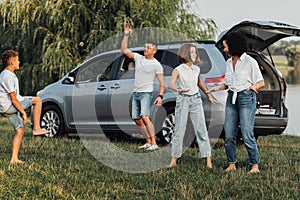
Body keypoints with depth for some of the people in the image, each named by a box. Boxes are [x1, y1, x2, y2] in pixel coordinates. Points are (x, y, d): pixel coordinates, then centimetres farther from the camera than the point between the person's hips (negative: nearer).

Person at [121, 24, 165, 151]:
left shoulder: (156, 65, -4)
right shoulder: (138, 58, 10)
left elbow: (162, 83, -5)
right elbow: (124, 50, 6)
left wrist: (160, 96, -17)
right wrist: (126, 35, -1)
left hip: (146, 93, -7)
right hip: (135, 93, 7)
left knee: (145, 117, -22)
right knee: (137, 120, 6)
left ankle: (154, 143, -22)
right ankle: (148, 142, 15)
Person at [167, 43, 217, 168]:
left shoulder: (196, 69, 9)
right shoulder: (178, 70, -5)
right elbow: (170, 84, -21)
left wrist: (209, 96, 32)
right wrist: (178, 89, -42)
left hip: (196, 100, 3)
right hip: (182, 100, -3)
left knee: (201, 130, -4)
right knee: (179, 131, 1)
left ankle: (208, 160, -3)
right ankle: (174, 160, 11)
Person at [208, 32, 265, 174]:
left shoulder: (250, 61, -7)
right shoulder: (229, 63, 13)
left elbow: (261, 82, -4)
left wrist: (253, 86, -25)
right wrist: (217, 88, 4)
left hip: (246, 98, -6)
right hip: (231, 98, 6)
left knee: (247, 135, -8)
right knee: (229, 135, 3)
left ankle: (255, 165, 3)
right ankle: (231, 164, 13)